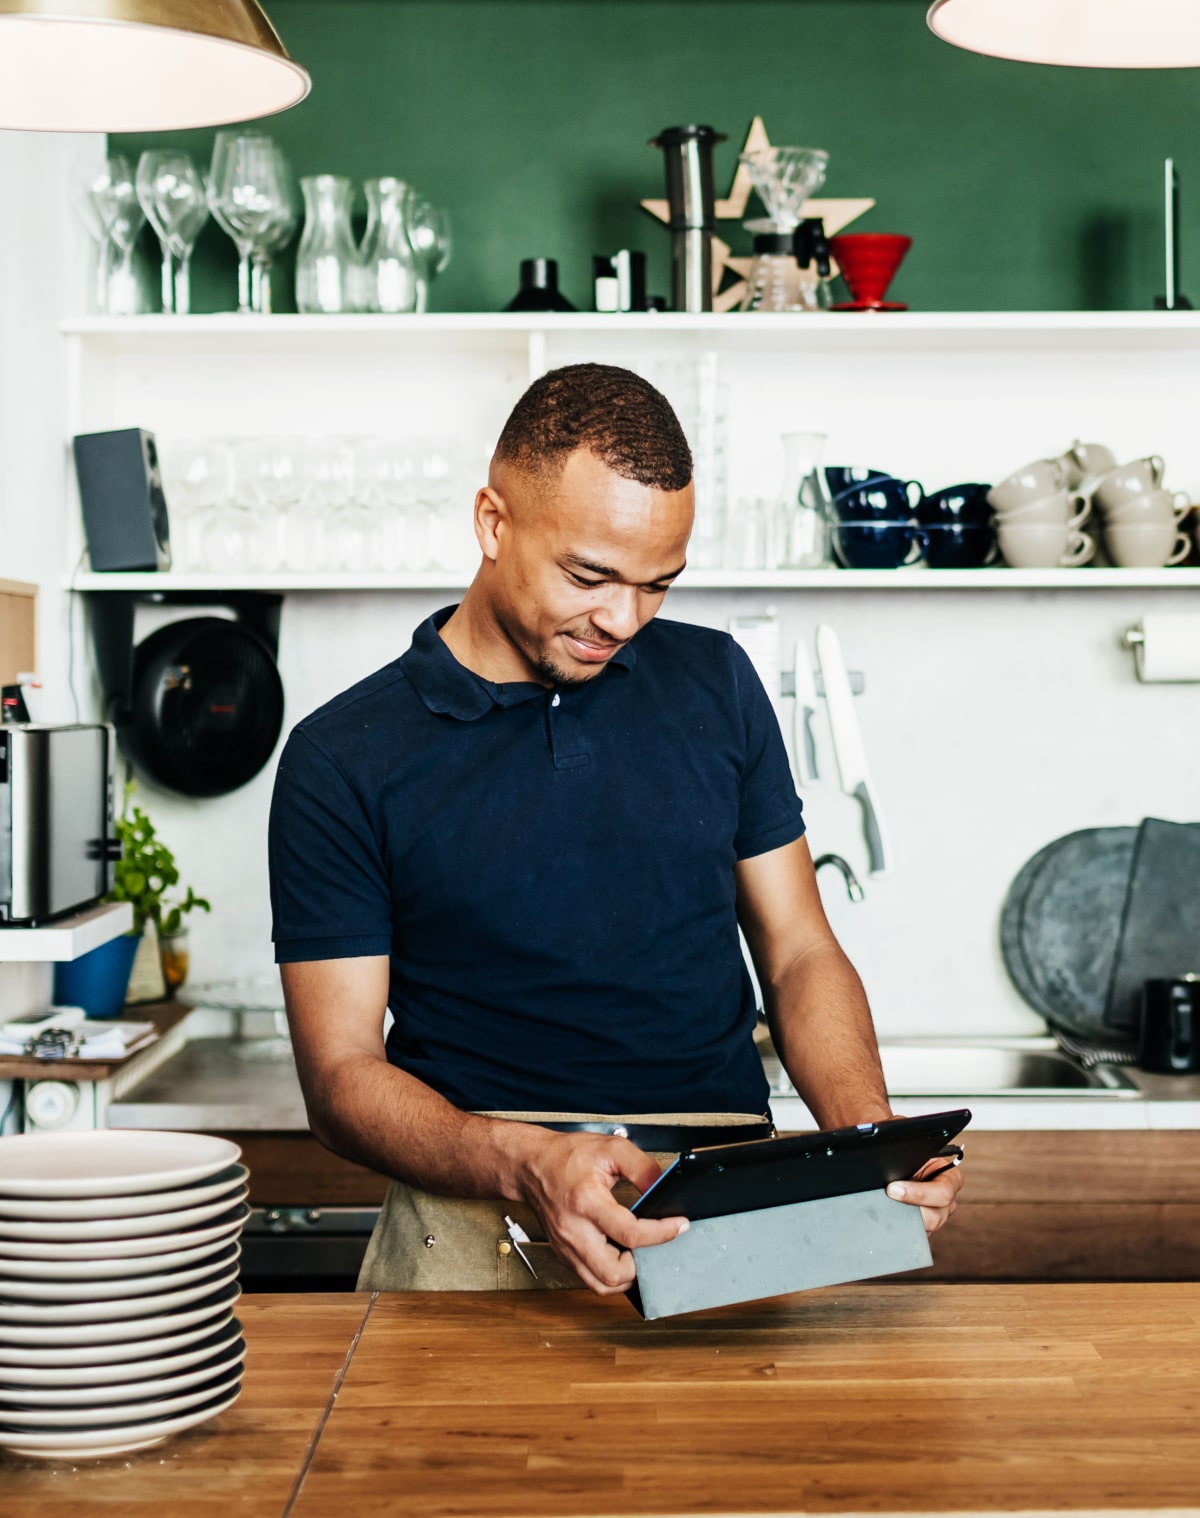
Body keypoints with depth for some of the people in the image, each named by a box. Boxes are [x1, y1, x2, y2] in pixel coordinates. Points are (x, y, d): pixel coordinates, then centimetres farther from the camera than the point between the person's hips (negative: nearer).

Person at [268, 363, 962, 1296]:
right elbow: (343, 1076, -2)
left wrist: (872, 1140, -5)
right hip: (480, 1235, -2)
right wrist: (524, 1162, -21)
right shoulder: (344, 762, 0)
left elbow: (800, 955, 14)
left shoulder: (714, 683, 11)